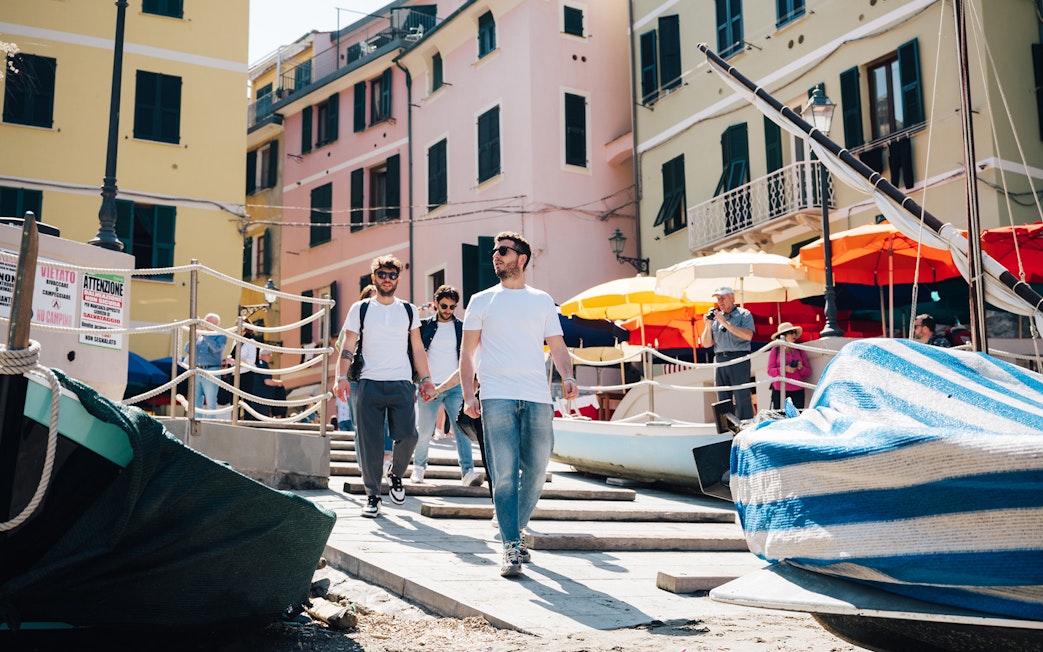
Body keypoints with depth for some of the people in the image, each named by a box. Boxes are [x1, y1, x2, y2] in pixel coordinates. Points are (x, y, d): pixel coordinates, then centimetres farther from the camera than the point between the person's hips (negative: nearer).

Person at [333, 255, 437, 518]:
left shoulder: (409, 310, 13)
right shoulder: (360, 309, 8)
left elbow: (417, 349, 14)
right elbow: (348, 347, 4)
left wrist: (426, 379, 6)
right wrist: (341, 378, -8)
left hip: (402, 384, 1)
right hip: (369, 384, -1)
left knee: (407, 436, -10)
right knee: (370, 442, -2)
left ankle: (396, 475, 19)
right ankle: (372, 495, 10)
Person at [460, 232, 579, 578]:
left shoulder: (543, 300, 16)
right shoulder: (482, 301, 12)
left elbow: (557, 346, 13)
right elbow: (468, 351, 8)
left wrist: (567, 377, -7)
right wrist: (468, 394, -4)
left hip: (537, 397, 2)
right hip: (497, 397, -2)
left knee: (536, 471, 5)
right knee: (504, 473, -8)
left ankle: (513, 528, 24)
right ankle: (511, 547, -5)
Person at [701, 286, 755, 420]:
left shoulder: (744, 314, 4)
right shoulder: (715, 317, 17)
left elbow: (748, 335, -14)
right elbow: (707, 344, 16)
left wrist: (725, 323, -13)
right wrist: (708, 325, 1)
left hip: (738, 359, -5)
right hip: (720, 360, 5)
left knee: (742, 398, -9)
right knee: (723, 399, 5)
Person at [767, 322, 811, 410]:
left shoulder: (799, 351, 15)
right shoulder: (775, 350, 6)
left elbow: (808, 372, 15)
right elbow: (770, 371, 0)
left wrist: (801, 368, -7)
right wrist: (784, 369, -15)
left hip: (798, 390, 3)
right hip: (779, 390, -3)